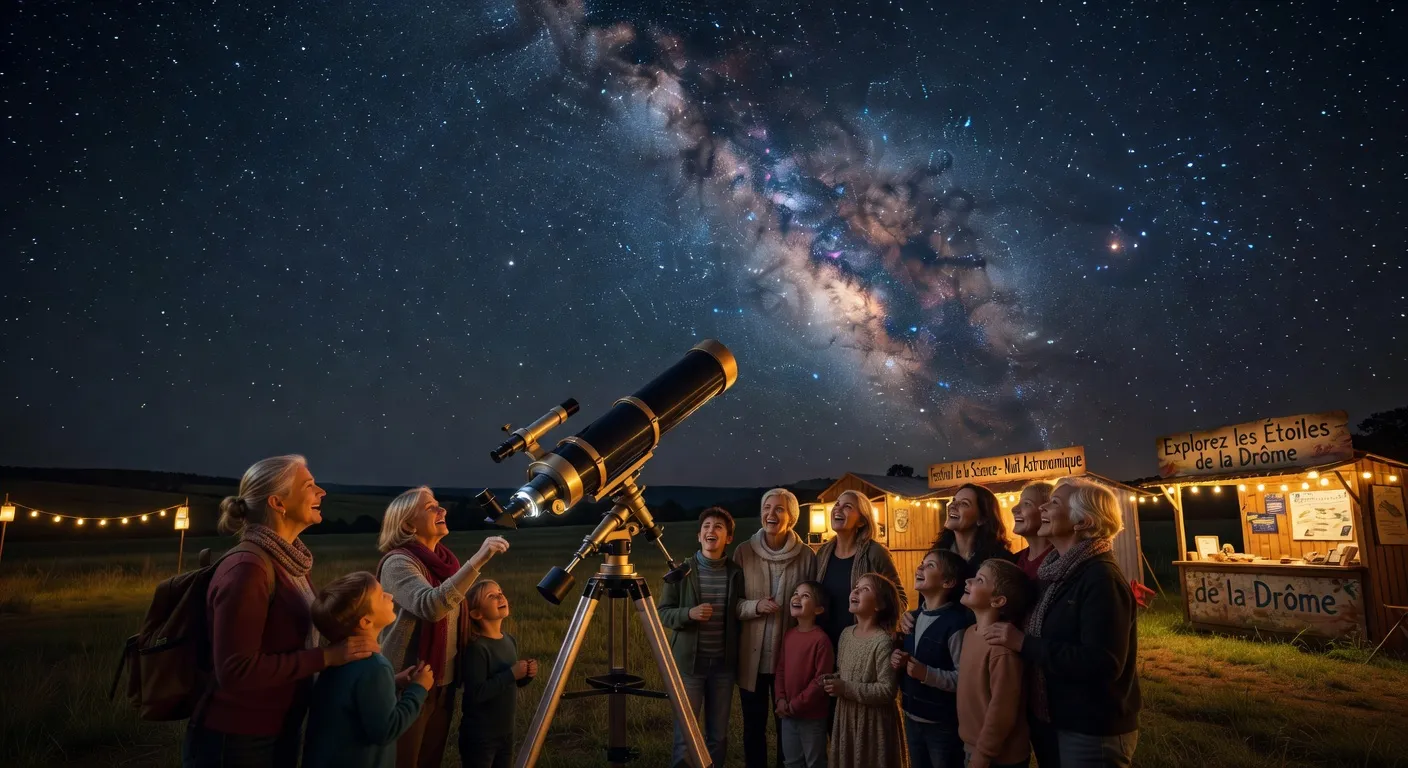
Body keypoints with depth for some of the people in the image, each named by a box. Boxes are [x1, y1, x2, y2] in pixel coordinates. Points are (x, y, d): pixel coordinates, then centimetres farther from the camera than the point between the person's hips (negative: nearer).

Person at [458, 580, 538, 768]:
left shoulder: (510, 640, 3)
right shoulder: (475, 647, -20)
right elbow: (476, 693, -27)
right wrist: (512, 674, -24)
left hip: (506, 732, 7)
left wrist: (526, 675, -5)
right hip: (479, 737, -7)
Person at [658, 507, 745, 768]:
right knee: (685, 735, 2)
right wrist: (689, 613, -21)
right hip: (689, 662, -2)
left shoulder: (736, 572, 0)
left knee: (718, 736, 12)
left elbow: (739, 615, 10)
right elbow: (663, 613, -3)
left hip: (723, 663, 2)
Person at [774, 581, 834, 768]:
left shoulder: (821, 639, -20)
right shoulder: (789, 635, 3)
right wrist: (780, 699, -4)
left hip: (812, 716, -6)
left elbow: (821, 680, -20)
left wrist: (795, 705, -15)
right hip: (788, 714, 6)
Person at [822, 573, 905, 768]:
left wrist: (846, 688, -23)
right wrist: (832, 680, -5)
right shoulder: (846, 633, 2)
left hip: (873, 720, -7)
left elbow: (887, 690, -24)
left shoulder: (883, 641, -21)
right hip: (845, 715, 7)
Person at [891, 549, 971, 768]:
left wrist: (926, 674, -28)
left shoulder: (956, 623, -19)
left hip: (943, 724, -7)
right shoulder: (913, 617, 6)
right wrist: (897, 660, -1)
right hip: (912, 717, 7)